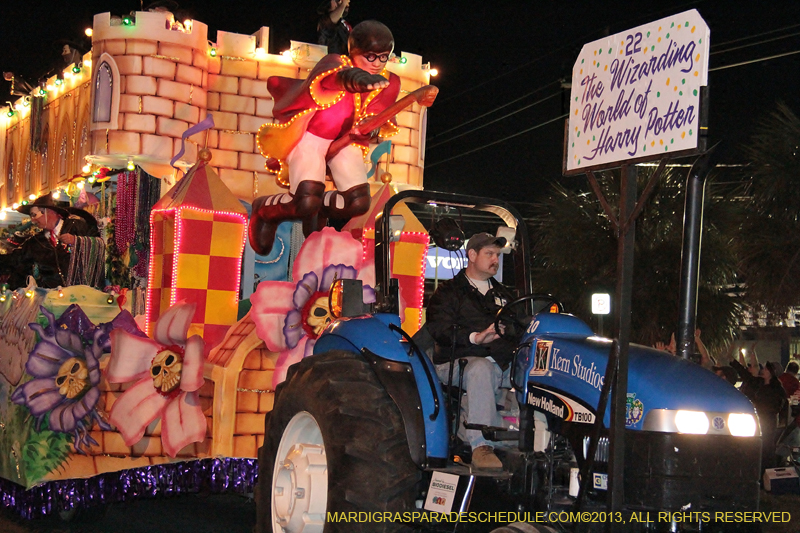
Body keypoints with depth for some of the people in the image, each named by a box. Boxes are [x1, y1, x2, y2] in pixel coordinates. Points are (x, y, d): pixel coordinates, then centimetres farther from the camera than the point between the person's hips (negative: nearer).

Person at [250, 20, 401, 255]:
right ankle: (263, 208, 12)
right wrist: (355, 79, -69)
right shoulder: (335, 63, -19)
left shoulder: (389, 83, -4)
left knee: (358, 202, -16)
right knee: (306, 202, -23)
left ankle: (315, 211, 17)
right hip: (310, 137, -5)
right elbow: (337, 75, -44)